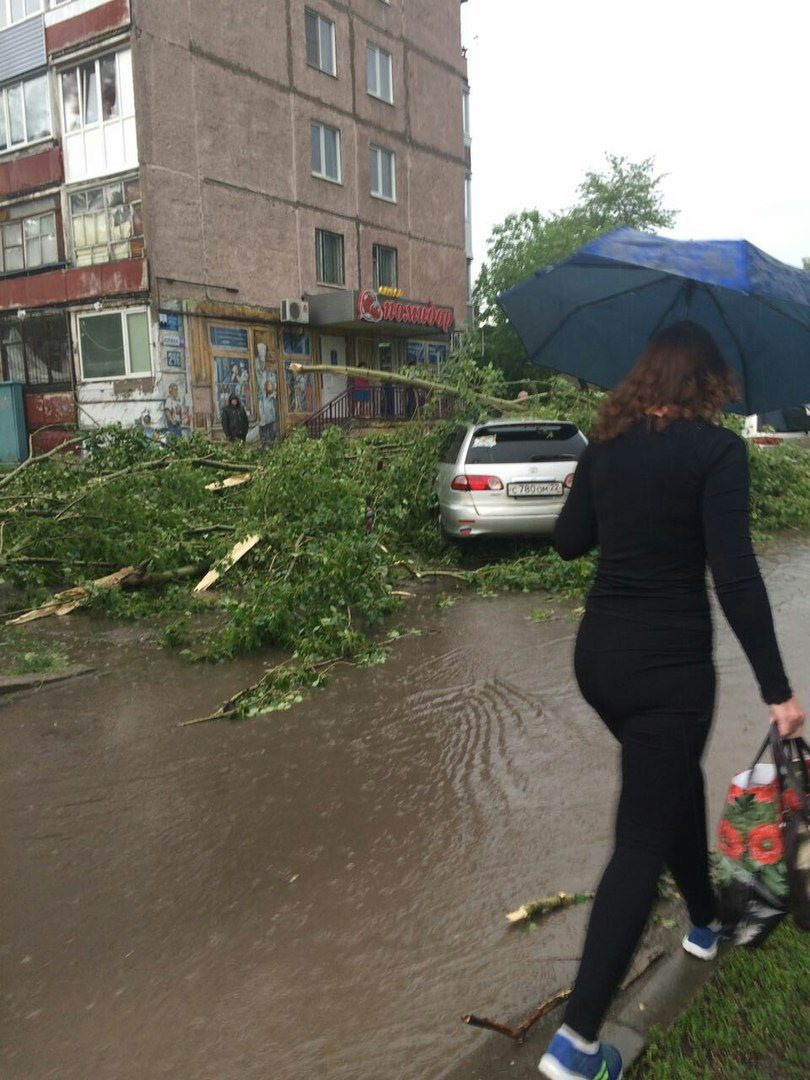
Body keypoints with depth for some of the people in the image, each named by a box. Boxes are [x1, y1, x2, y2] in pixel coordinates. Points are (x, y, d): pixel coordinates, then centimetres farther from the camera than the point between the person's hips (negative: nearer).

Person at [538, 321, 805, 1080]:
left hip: (598, 656, 6)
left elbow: (569, 541, 12)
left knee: (674, 781, 29)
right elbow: (735, 576, -17)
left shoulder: (606, 445, 4)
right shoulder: (716, 449, -11)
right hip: (668, 667, -6)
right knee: (643, 839, 1)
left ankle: (704, 921, 51)